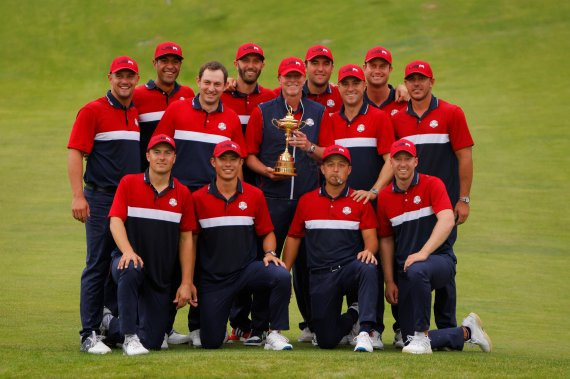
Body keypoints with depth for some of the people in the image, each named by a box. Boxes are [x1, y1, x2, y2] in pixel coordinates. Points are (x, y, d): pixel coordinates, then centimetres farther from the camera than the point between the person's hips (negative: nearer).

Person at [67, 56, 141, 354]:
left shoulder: (137, 114, 13)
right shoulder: (93, 111, -4)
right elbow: (75, 153, -9)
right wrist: (77, 196, -17)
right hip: (101, 198, -6)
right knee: (97, 267, -5)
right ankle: (90, 335, -4)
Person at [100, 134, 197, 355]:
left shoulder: (182, 193, 6)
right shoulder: (129, 183, 0)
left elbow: (186, 239, 7)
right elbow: (116, 220, -10)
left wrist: (186, 283, 2)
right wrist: (128, 251, -30)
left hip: (162, 277, 3)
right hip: (129, 260, -3)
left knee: (152, 341, -2)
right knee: (130, 269, -41)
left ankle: (111, 326, 31)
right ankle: (129, 337, -26)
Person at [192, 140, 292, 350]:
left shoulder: (255, 195, 3)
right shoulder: (198, 198, -1)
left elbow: (267, 232, 11)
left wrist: (270, 253, -11)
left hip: (247, 269, 1)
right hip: (212, 276, 0)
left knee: (281, 276, -31)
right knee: (211, 342, -4)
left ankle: (275, 333, -15)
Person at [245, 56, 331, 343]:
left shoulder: (319, 113, 12)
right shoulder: (262, 112, 7)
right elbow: (249, 155, 7)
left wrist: (309, 147, -11)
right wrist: (266, 170, -12)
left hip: (309, 198, 1)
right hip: (272, 198, -1)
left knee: (306, 261, 3)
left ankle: (311, 324, 11)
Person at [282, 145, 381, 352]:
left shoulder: (360, 201, 5)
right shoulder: (307, 201, 10)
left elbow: (371, 238, -2)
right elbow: (293, 237, 15)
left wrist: (369, 251, -26)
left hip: (350, 267, -2)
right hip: (320, 276, 2)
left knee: (368, 269, -40)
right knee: (326, 341, -4)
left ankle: (366, 331, -37)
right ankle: (353, 315, 28)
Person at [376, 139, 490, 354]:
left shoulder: (432, 185, -5)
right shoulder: (385, 197, 8)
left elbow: (447, 221, -20)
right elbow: (386, 240, 14)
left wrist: (424, 252, -33)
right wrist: (389, 282, 6)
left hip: (439, 258, -5)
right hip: (405, 269, 5)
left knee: (417, 271, -42)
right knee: (409, 337, -4)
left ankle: (422, 336, -29)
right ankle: (466, 332, 20)